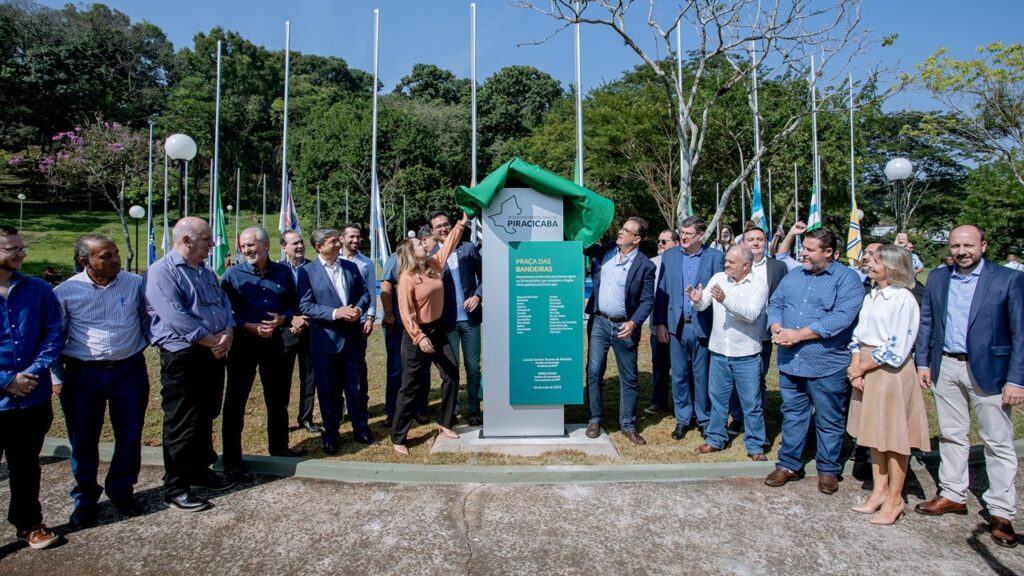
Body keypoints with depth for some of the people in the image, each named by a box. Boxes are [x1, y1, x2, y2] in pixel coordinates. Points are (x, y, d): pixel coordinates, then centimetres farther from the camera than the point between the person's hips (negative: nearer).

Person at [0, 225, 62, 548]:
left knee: (26, 467, 17)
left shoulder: (39, 290, 0)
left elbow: (53, 335, -1)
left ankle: (28, 523, 33)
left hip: (34, 398, 2)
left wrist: (33, 373, -13)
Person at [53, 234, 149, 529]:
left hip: (129, 370, 1)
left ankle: (121, 491, 30)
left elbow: (149, 317, 14)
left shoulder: (136, 283, -2)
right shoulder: (66, 291, -5)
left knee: (130, 436, 9)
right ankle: (85, 498, 30)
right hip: (83, 374, -1)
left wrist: (145, 344, 8)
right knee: (83, 440, 10)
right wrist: (58, 377, 2)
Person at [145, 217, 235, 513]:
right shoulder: (162, 272, -12)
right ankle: (175, 487, 14)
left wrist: (228, 333, -8)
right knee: (182, 423, 1)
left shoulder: (206, 271, 14)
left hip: (214, 353, 8)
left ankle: (200, 469, 34)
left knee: (206, 417, 18)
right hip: (182, 357, -8)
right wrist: (212, 341, -17)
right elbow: (176, 317, -22)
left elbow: (224, 303, 11)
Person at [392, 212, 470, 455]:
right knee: (411, 386, -1)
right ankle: (398, 438, 10)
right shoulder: (407, 278, -16)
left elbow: (448, 244, 14)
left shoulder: (433, 264, 3)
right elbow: (406, 313, -19)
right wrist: (419, 338, -24)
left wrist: (462, 223, 11)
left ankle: (444, 422, 27)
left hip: (438, 328, 7)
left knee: (451, 375, 10)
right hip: (417, 334, -7)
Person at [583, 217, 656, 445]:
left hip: (624, 326, -2)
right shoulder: (603, 251, 3)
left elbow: (647, 301, -6)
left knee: (629, 378, 8)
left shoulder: (645, 266, -6)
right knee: (594, 372, 4)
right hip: (598, 322, 2)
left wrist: (633, 323, -20)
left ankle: (628, 425, 22)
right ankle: (594, 419, 19)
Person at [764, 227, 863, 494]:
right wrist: (776, 328, -10)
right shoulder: (794, 276, 12)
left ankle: (828, 470, 26)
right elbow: (775, 304, 12)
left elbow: (842, 317, -19)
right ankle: (789, 464, 27)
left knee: (829, 421, 10)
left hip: (827, 365, -5)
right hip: (790, 361, 5)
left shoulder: (846, 279, -7)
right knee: (792, 415, 15)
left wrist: (798, 334, -20)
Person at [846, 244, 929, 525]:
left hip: (891, 373, -8)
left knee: (894, 436, 4)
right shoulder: (871, 296, 8)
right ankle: (879, 490, 28)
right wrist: (856, 367, -5)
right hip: (867, 370, 8)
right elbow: (858, 334, 9)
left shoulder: (903, 300, -15)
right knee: (874, 432, 15)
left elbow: (895, 350, -17)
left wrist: (861, 368, -9)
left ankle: (895, 499, 18)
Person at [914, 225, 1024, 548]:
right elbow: (926, 322, 10)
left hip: (989, 370, -4)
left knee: (998, 442, 5)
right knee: (951, 435, 14)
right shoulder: (937, 278, 6)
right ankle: (953, 496, 28)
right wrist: (923, 362, 4)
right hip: (945, 367, 4)